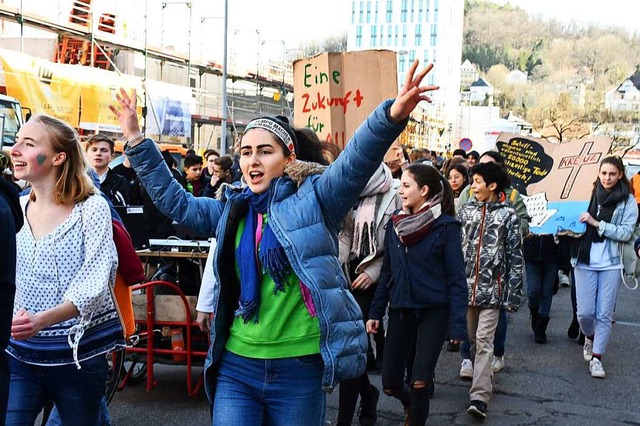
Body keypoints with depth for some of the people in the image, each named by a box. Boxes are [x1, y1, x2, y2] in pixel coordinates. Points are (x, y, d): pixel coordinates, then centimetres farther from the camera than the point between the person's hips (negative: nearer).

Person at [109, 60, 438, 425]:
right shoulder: (231, 211, 12)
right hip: (237, 367, 4)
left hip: (300, 368, -3)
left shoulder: (313, 201, -2)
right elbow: (174, 200, 17)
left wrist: (392, 116, -35)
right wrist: (137, 140, 11)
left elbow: (357, 162, -17)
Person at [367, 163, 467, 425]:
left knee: (419, 383, -8)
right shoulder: (395, 224, 4)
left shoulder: (446, 227, -10)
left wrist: (457, 324, -14)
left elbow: (457, 278, -10)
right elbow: (387, 272, 10)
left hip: (434, 313, -5)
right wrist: (376, 312, 8)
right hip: (400, 311, 5)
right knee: (390, 384, 8)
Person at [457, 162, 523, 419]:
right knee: (472, 338, 12)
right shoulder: (465, 211, 8)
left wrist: (513, 294, -6)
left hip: (492, 288, -4)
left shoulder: (508, 215, -1)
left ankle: (479, 397, -12)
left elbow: (515, 257, -1)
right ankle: (483, 376, 31)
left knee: (484, 340, -9)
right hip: (465, 285, 4)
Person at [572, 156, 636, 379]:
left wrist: (596, 223, -16)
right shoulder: (590, 196, 4)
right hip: (585, 261, 1)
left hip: (610, 264, -1)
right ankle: (590, 338, 32)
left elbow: (625, 233, -10)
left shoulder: (628, 201, -2)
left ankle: (596, 358, 14)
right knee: (585, 312, 1)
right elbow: (579, 224, 17)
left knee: (604, 314, 2)